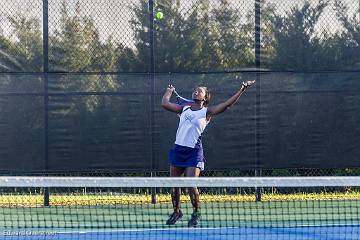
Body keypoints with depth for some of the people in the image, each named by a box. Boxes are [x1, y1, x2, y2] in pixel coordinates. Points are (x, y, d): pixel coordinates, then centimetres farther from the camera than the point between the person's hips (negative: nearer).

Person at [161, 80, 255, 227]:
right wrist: (169, 91, 26)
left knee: (191, 184, -14)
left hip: (194, 152, -4)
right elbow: (165, 103, 14)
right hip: (178, 149, 4)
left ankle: (196, 213, 6)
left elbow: (227, 104, -5)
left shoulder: (207, 112, 3)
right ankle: (176, 212, 27)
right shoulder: (184, 109, 14)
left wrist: (242, 89, -9)